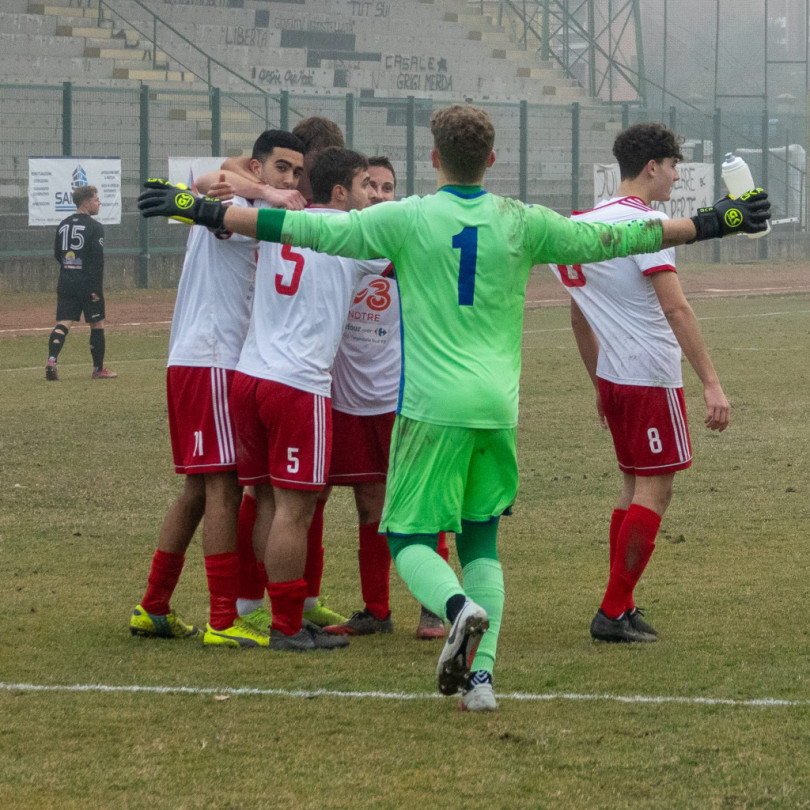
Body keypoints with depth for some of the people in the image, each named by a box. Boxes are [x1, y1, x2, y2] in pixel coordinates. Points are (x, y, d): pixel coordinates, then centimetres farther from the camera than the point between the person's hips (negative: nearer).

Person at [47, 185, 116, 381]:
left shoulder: (63, 225, 11)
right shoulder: (95, 227, -10)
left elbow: (57, 254, 16)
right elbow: (97, 260, -16)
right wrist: (97, 289, -15)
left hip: (65, 282, 5)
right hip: (87, 282, -5)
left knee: (63, 323, 0)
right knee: (97, 324, 8)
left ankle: (51, 360, -22)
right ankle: (98, 369, 16)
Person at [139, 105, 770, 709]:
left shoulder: (406, 219, -3)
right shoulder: (520, 222, 4)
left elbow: (309, 230, -3)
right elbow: (607, 239, 12)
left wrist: (207, 211, 6)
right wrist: (715, 222, 23)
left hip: (433, 408, -3)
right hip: (499, 409, 3)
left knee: (409, 537, 3)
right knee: (481, 540, 14)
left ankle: (459, 607, -28)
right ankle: (481, 674, 1)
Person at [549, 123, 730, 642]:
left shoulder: (588, 221, 13)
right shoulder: (645, 221, -14)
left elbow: (579, 315, 21)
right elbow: (676, 309, -21)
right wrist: (711, 383, -22)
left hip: (613, 379, 9)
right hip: (651, 379, -9)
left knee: (635, 485, 15)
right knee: (655, 490, -4)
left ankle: (622, 608, 15)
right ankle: (614, 613, -6)